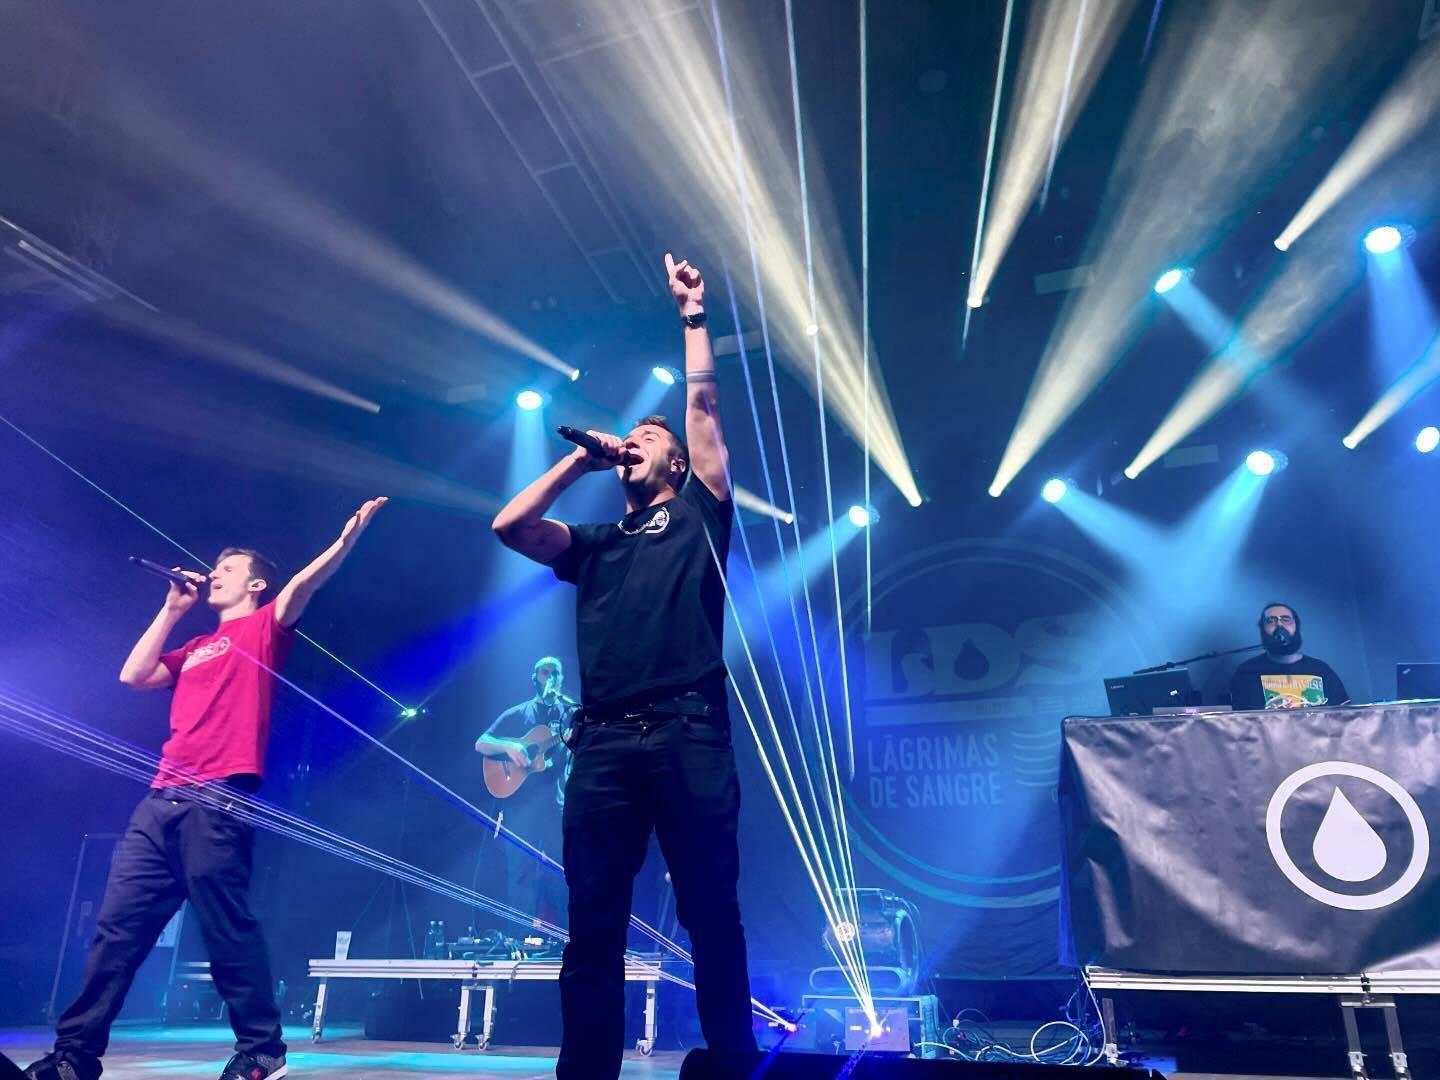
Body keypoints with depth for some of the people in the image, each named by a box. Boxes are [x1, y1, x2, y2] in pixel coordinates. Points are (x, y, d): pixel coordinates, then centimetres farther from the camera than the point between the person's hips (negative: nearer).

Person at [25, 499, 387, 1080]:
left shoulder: (263, 628, 7)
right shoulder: (196, 648, 28)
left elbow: (301, 586, -10)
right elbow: (133, 675, 20)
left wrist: (345, 540, -26)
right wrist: (171, 609, 24)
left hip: (219, 798, -8)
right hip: (162, 800, 8)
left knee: (227, 930, -7)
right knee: (117, 925, 8)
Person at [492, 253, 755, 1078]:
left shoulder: (698, 517, 16)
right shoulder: (594, 546, 25)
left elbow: (704, 407, 12)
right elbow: (509, 525, 12)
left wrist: (694, 316, 17)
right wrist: (579, 460, 18)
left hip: (688, 735, -3)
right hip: (603, 741, 4)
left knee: (712, 916, 1)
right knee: (593, 924, 4)